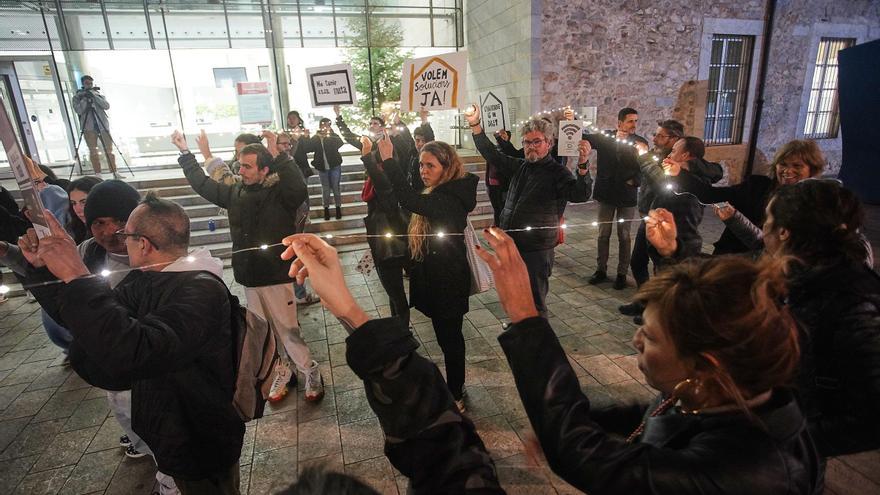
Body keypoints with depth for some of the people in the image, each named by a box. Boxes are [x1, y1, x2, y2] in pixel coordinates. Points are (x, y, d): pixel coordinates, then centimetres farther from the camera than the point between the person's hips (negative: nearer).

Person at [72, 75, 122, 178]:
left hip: (103, 125, 1)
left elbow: (107, 106, -4)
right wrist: (85, 98, -9)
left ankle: (115, 172, -1)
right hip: (89, 127, -1)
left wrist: (94, 95, -10)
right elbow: (78, 111, -5)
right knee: (93, 151, -4)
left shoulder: (99, 94, 15)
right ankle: (98, 174, -4)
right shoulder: (77, 96, 10)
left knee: (109, 150, -3)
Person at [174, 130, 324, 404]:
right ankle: (283, 372, 35)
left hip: (276, 275, -7)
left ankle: (312, 373, 21)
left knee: (287, 329, 2)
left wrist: (278, 155, -38)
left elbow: (300, 190, -36)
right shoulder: (235, 192, 6)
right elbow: (202, 184, 19)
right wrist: (184, 152, 21)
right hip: (248, 277, 7)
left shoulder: (280, 192, -14)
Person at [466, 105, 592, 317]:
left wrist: (582, 166, -41)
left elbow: (580, 195, -24)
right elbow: (491, 154, 16)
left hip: (536, 250, -7)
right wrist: (475, 125, 8)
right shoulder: (520, 166, 10)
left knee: (534, 301, 4)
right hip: (510, 245, 7)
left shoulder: (557, 172, -9)